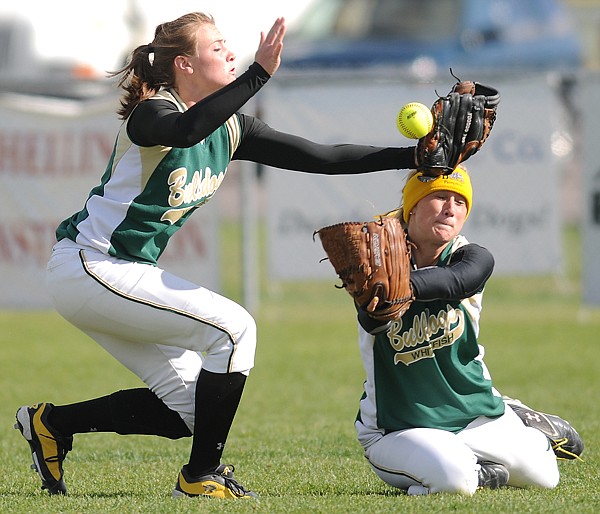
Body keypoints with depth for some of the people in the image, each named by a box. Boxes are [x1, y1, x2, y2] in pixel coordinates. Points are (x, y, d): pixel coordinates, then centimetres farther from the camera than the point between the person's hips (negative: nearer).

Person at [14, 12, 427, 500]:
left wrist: (412, 156, -3)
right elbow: (186, 130, -44)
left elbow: (318, 157, 4)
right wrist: (259, 74, -49)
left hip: (126, 272, 9)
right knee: (233, 327, -17)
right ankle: (202, 475, -6)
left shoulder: (229, 129, 6)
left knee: (188, 409, 6)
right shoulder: (152, 113, -18)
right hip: (86, 268, -9)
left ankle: (52, 423, 18)